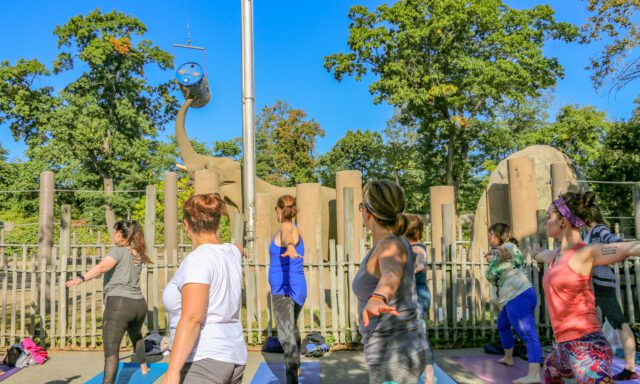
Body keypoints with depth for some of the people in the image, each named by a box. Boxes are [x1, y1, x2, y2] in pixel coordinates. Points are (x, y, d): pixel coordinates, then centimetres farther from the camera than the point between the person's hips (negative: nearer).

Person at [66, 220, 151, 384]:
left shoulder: (118, 250, -5)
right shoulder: (137, 254, 15)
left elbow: (102, 267, -24)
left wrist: (81, 278, -34)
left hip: (119, 303, -8)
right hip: (139, 304, 8)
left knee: (111, 350, -13)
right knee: (136, 336, 34)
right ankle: (144, 367, 49)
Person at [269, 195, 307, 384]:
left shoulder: (285, 227, -10)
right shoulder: (297, 229, 14)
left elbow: (287, 236, -36)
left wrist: (290, 247, -59)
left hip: (284, 290, -9)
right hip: (298, 288, 9)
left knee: (287, 336, -15)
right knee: (292, 327, 28)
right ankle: (296, 366, 47)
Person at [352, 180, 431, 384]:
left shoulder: (391, 245, -19)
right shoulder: (396, 243, 10)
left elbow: (392, 275, -45)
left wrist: (376, 300, -69)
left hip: (393, 359, -10)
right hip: (399, 354, 10)